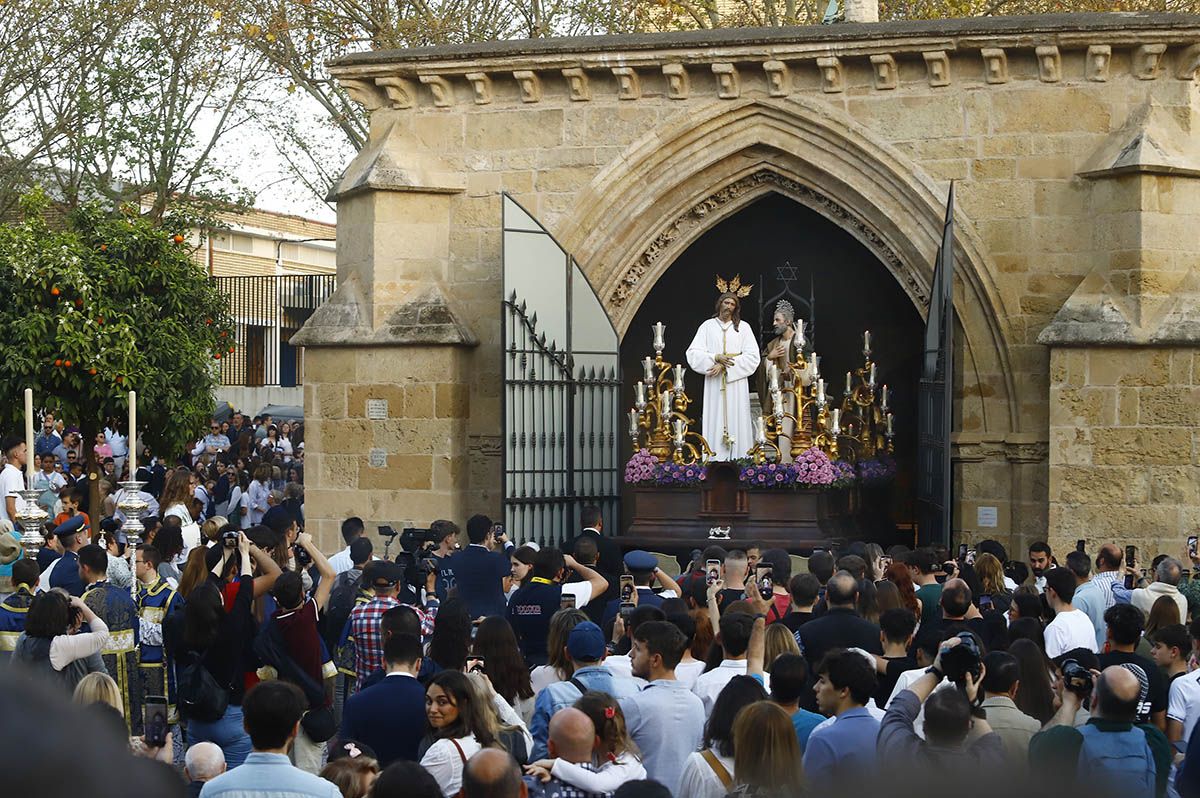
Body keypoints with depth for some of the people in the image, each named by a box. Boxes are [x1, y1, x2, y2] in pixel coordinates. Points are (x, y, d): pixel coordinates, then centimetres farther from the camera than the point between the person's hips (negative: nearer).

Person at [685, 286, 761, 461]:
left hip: (736, 383, 0)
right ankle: (715, 459, -6)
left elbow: (752, 357, -2)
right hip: (714, 386, 0)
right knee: (715, 423, -4)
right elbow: (693, 354, 2)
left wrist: (725, 365, -10)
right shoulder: (707, 326, 9)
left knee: (737, 422, -4)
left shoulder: (743, 327, 7)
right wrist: (716, 358, -13)